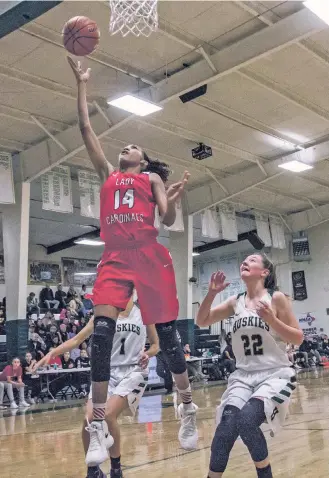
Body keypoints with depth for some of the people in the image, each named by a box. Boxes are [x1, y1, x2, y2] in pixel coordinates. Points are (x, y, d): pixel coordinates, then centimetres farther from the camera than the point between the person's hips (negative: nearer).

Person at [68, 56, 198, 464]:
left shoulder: (152, 178, 16)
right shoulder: (108, 174, 24)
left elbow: (168, 221, 5)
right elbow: (86, 129, 22)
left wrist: (173, 200, -16)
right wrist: (81, 85, 24)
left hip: (149, 257, -2)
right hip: (114, 258, 2)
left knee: (166, 332, 2)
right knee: (101, 332, -13)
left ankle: (187, 410, 19)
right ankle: (97, 426, -10)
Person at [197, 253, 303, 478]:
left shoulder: (277, 298, -5)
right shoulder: (236, 302, 8)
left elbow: (298, 338, -5)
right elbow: (202, 322, 9)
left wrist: (271, 320, -20)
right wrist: (212, 293, -5)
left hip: (276, 374, -4)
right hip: (244, 375, 4)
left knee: (247, 420, -26)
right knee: (227, 425, -20)